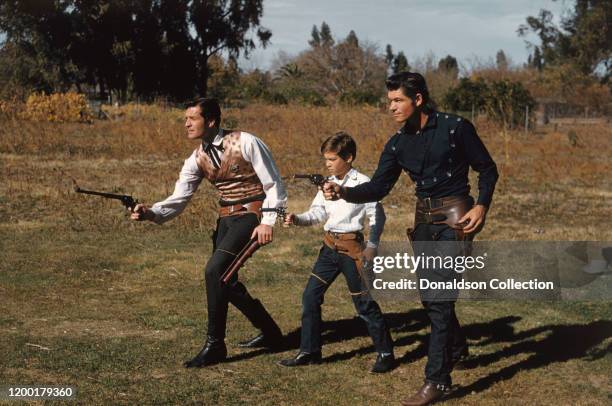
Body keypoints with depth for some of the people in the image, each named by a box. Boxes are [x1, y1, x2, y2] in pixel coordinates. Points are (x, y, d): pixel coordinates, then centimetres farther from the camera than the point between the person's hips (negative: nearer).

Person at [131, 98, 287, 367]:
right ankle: (270, 333, 28)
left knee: (215, 270, -20)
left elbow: (273, 185, -10)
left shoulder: (246, 143, -13)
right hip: (226, 220, 8)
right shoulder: (197, 159, 4)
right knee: (225, 280, 8)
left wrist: (267, 221, -18)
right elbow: (179, 199, -2)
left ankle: (215, 345, -9)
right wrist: (151, 213, -19)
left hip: (251, 216, -8)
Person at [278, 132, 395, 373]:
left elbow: (377, 217, -8)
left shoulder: (362, 183, -10)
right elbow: (318, 213, 9)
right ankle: (309, 351, 14)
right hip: (330, 247, 7)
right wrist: (297, 220, -9)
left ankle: (385, 353, 12)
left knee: (364, 302, -1)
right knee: (310, 296, 4)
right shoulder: (328, 184, 10)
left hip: (352, 248, -7)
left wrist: (371, 247, -12)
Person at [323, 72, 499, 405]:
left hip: (454, 218, -6)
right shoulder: (398, 143, 4)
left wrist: (482, 206, -16)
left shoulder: (455, 128, -10)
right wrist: (343, 192, -17)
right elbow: (378, 188, -1)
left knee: (438, 296, -12)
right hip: (424, 219, 6)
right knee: (429, 294, 15)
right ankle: (456, 346, 43)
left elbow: (487, 170, -2)